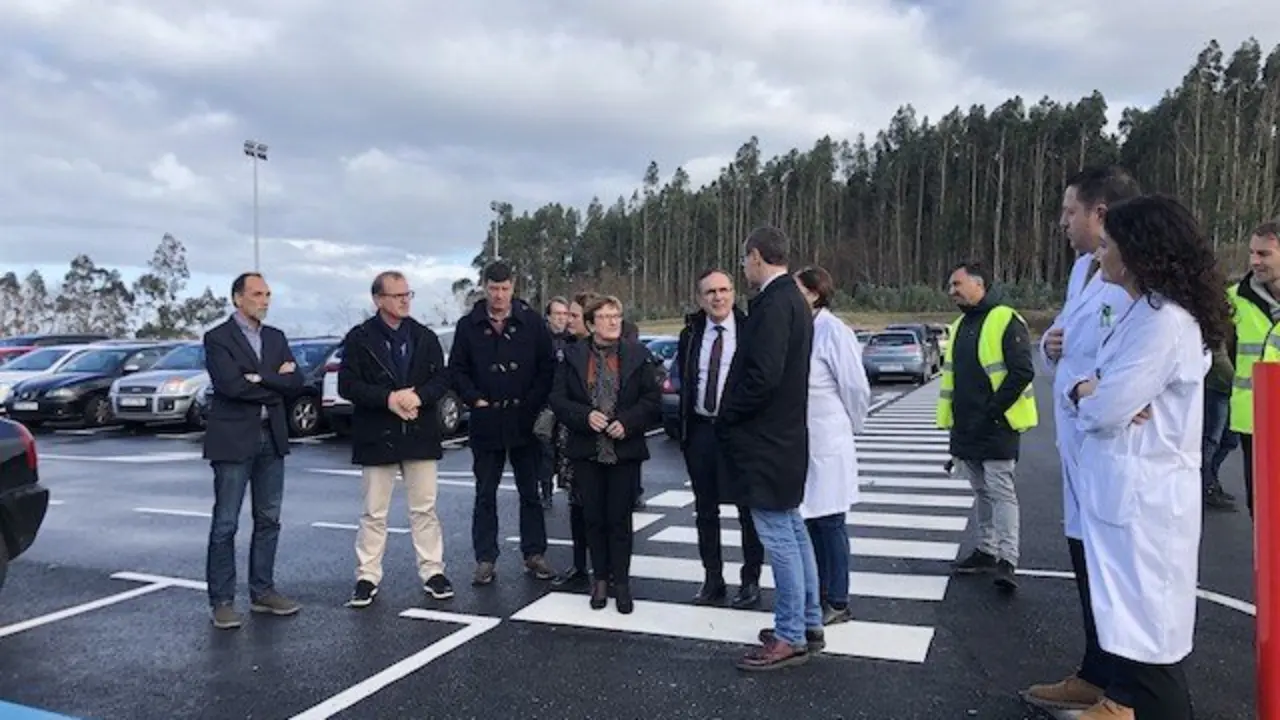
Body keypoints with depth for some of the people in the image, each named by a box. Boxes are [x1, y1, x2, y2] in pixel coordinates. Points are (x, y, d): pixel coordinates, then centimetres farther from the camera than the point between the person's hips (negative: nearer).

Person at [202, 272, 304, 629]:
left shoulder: (276, 338, 12)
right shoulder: (217, 338, -5)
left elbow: (295, 381, 0)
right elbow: (231, 385, -19)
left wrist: (260, 379, -13)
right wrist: (276, 384, -9)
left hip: (272, 439, 6)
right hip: (233, 440, -6)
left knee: (268, 520, 11)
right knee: (225, 524, 0)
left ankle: (263, 592, 21)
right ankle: (222, 601, 9)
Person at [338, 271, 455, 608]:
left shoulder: (425, 337, 6)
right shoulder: (359, 338, -2)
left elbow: (441, 379, 4)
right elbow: (347, 385, -7)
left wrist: (418, 396, -15)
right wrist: (388, 398, -19)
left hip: (420, 433, 2)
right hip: (377, 436, -2)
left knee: (425, 508, 8)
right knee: (374, 513, 6)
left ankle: (433, 571, 17)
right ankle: (367, 577, 16)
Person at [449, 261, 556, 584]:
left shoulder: (532, 322, 0)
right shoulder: (468, 326, 2)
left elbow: (548, 366, 1)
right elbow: (457, 369, 5)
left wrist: (532, 402, -7)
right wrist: (476, 400, -6)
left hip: (524, 421, 0)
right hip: (486, 421, 0)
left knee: (530, 491, 8)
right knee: (485, 494, 6)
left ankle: (534, 554, 19)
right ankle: (486, 559, 14)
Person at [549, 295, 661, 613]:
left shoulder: (637, 355, 2)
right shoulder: (573, 356, 4)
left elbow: (653, 398, -1)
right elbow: (558, 398, 0)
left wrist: (628, 422, -14)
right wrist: (585, 416, -16)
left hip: (625, 449, -1)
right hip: (587, 450, 1)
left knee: (620, 518, 3)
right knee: (594, 518, 9)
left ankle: (621, 581, 14)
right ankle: (600, 578, 23)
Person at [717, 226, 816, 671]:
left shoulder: (774, 303, -19)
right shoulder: (792, 299, 12)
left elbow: (763, 375, -26)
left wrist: (727, 417, -12)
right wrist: (734, 415, 16)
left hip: (765, 439, -10)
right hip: (784, 434, 10)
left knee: (778, 537, -2)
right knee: (793, 532, 16)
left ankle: (791, 638, 9)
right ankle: (809, 625, 28)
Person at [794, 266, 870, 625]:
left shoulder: (833, 331, -15)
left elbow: (856, 388, -13)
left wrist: (850, 427, 1)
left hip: (827, 446, -7)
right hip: (801, 444, 7)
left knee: (829, 523, 2)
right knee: (810, 522, 15)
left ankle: (837, 603, 15)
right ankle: (818, 595, 29)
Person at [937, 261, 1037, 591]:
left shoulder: (1006, 320, -11)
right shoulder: (959, 326, 15)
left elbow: (1022, 372, -17)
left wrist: (991, 411, -17)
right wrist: (954, 418, 13)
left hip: (996, 425, -8)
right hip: (966, 427, 8)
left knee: (1001, 490, -7)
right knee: (982, 491, 15)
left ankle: (1007, 561, -6)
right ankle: (986, 550, 24)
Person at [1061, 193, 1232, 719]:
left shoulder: (1164, 322, -20)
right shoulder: (1144, 312, 13)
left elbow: (1105, 406, -23)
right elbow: (1105, 396, 13)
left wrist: (1083, 392, -2)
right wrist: (1092, 392, -9)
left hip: (1143, 491, -10)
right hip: (1122, 485, 10)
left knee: (1148, 623, 2)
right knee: (1131, 611, 21)